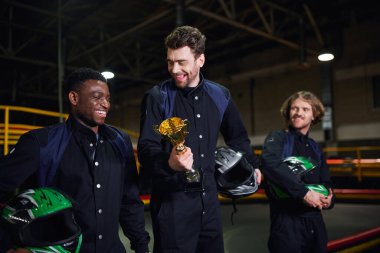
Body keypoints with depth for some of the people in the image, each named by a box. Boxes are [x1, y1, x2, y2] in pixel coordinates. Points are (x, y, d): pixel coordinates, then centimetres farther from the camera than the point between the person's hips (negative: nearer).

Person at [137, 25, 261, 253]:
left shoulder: (219, 96, 5)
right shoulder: (157, 97, -8)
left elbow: (237, 136, 20)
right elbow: (145, 149, -15)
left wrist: (253, 165, 22)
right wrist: (169, 163, -33)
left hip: (208, 198, 4)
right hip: (172, 201, -4)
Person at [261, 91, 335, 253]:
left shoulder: (315, 148, 15)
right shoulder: (278, 138, -4)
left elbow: (325, 182, 19)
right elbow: (269, 163, -25)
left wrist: (329, 199, -4)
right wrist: (303, 192, -27)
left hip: (315, 221, 7)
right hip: (287, 221, -6)